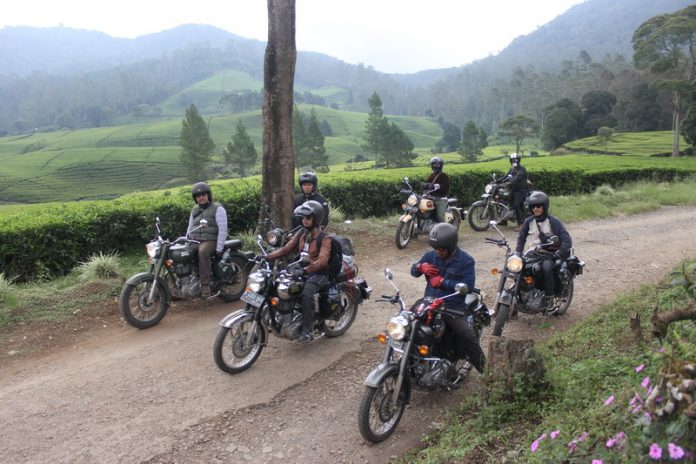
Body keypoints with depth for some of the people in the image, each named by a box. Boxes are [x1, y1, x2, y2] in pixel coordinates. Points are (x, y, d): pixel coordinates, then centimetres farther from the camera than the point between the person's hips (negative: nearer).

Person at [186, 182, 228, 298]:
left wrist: (219, 249, -16)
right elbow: (190, 228, 24)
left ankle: (205, 285, -39)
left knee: (202, 252, -39)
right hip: (195, 241, 7)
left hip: (210, 241, -7)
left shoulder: (217, 208, -2)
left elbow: (223, 229, -9)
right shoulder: (194, 210, 19)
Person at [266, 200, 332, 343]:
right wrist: (267, 257, -11)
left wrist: (306, 269, -43)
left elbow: (322, 260, -26)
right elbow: (286, 249, 4)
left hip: (318, 273, -7)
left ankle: (308, 330, -28)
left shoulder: (324, 238, -12)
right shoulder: (301, 233, 10)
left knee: (307, 293, -35)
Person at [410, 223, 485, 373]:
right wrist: (420, 267, -10)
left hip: (454, 308, -4)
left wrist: (443, 282, -18)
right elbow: (413, 271, 14)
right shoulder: (430, 255, 6)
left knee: (468, 337, -21)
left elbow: (468, 286, -15)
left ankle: (486, 371, -3)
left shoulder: (466, 261, -7)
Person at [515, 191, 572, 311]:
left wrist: (559, 254, -25)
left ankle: (549, 297, -22)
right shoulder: (529, 222, 7)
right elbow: (521, 237, 15)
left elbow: (566, 240, -12)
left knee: (546, 267, -36)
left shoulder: (553, 221, -7)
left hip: (550, 254, -5)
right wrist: (517, 253, 1)